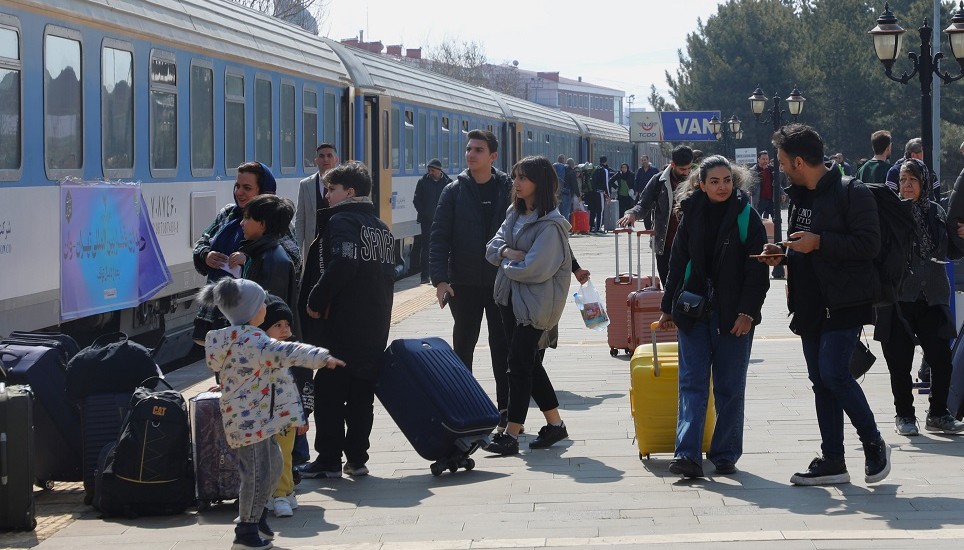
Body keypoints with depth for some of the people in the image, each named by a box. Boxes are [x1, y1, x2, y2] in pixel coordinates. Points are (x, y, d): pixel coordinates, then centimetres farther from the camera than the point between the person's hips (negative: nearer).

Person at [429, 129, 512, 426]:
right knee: (463, 345, 8)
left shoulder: (508, 189, 0)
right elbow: (439, 237, -4)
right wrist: (440, 278, -13)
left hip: (501, 282, 0)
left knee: (502, 346, 6)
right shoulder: (455, 191, -1)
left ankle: (506, 410, 12)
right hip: (464, 284, 0)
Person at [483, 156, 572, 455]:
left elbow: (536, 269, -22)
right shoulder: (515, 214, 11)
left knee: (520, 364, -7)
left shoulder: (550, 224, -16)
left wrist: (507, 263, -7)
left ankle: (511, 434, -3)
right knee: (529, 362, 13)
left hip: (535, 303, -8)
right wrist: (509, 253, -12)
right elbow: (493, 248, 9)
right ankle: (555, 424, 24)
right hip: (510, 297, 9)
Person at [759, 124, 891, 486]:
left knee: (834, 374, -16)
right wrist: (784, 252, 6)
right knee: (820, 380, 7)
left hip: (844, 303, -8)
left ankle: (874, 445, 2)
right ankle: (832, 461, 12)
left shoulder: (851, 193, -11)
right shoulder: (800, 196, 16)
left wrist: (818, 242, -22)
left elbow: (870, 243, -19)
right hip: (810, 303, 8)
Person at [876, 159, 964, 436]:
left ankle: (938, 414, 15)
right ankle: (904, 415, 18)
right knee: (900, 361, 3)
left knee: (941, 359, 0)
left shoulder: (935, 212, 7)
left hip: (931, 297, 3)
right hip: (898, 297, -3)